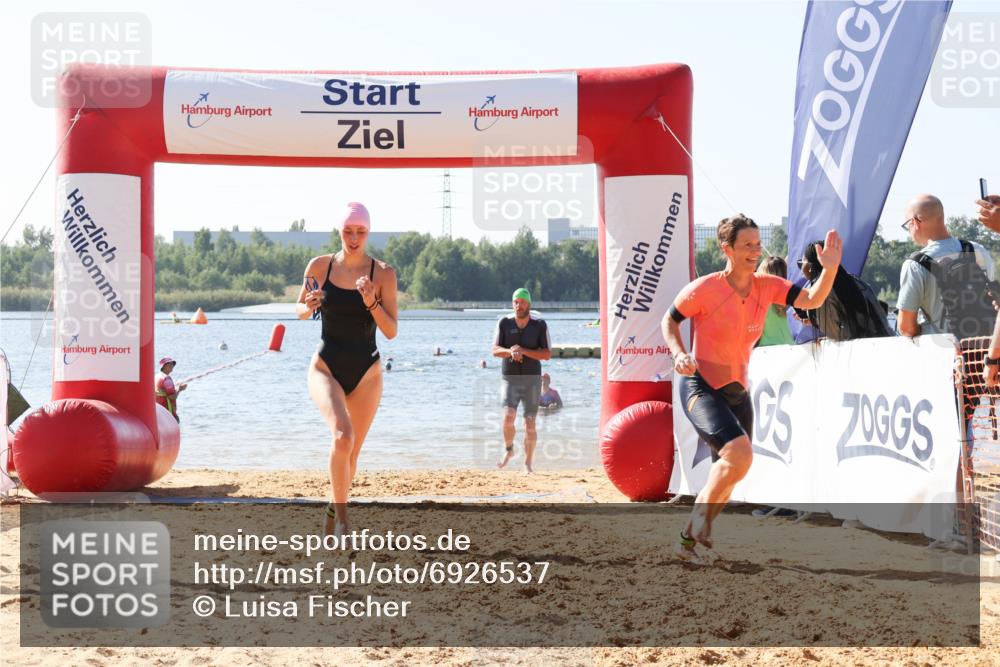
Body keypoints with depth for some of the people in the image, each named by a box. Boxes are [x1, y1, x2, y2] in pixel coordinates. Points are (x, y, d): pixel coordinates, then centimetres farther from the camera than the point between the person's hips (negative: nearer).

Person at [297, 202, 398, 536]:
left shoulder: (383, 273, -4)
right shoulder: (319, 266, -1)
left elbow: (391, 332, -5)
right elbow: (300, 311, 12)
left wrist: (372, 303, -21)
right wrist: (308, 306, -11)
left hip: (366, 373, 1)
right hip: (326, 367, -1)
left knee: (351, 452, 10)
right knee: (343, 434, -27)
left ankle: (334, 510, 33)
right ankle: (341, 513, -15)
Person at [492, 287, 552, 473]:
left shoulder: (540, 325, -2)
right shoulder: (504, 323, 1)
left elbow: (547, 354, -6)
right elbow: (495, 350, -1)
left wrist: (523, 351, -19)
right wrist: (510, 351, -23)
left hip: (532, 379, 0)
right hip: (510, 379, 0)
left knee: (530, 424, -1)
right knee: (508, 416, -19)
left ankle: (527, 464, 12)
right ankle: (508, 450, 8)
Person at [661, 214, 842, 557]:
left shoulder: (767, 287, 0)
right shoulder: (704, 289, -14)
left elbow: (812, 300, -9)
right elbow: (669, 321, 0)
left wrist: (830, 269, -26)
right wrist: (679, 354, -17)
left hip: (738, 392, 7)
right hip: (701, 388, -6)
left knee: (727, 474, 11)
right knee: (740, 454, -28)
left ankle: (691, 540, 29)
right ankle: (700, 515, -5)